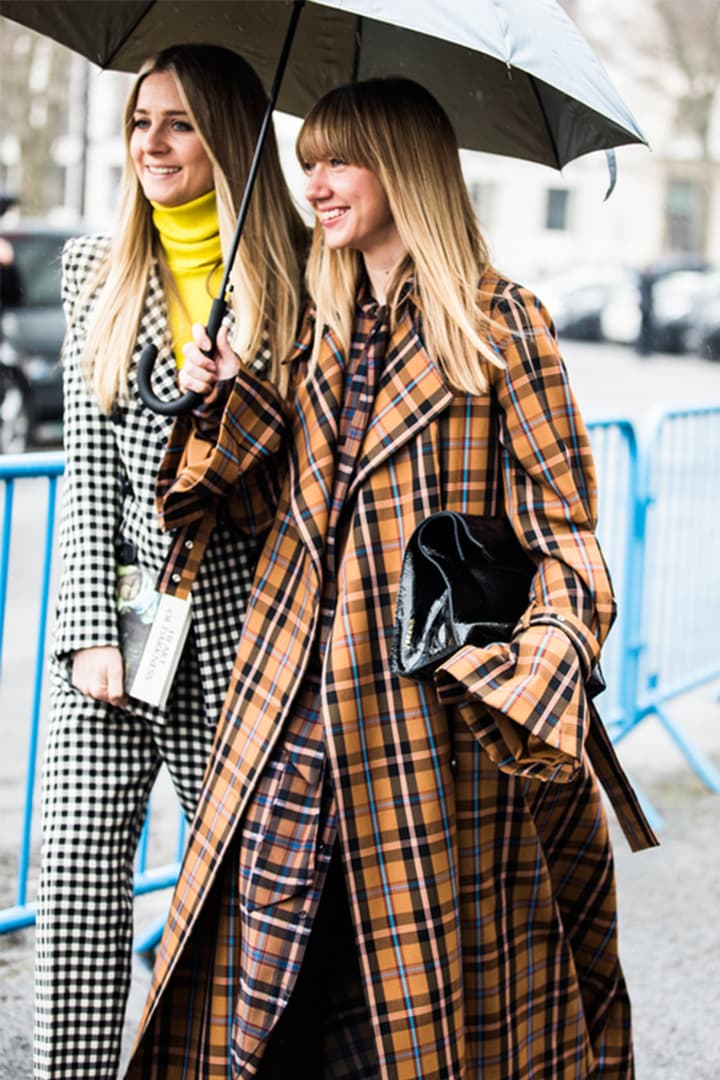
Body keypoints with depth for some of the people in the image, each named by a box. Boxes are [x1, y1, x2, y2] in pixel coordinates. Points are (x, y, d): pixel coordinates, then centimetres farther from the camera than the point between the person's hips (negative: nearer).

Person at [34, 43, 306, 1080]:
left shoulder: (296, 273, 1)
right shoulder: (97, 267, 9)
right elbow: (87, 459, 6)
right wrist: (92, 628, -3)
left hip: (241, 617, -2)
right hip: (116, 607, 2)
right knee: (78, 876, -3)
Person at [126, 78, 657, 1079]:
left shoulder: (500, 324, -3)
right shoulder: (324, 331, 15)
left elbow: (567, 524, -5)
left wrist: (540, 669, -19)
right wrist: (226, 402, 4)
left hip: (436, 695, -5)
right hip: (295, 693, 5)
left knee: (422, 986, 5)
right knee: (255, 998, 4)